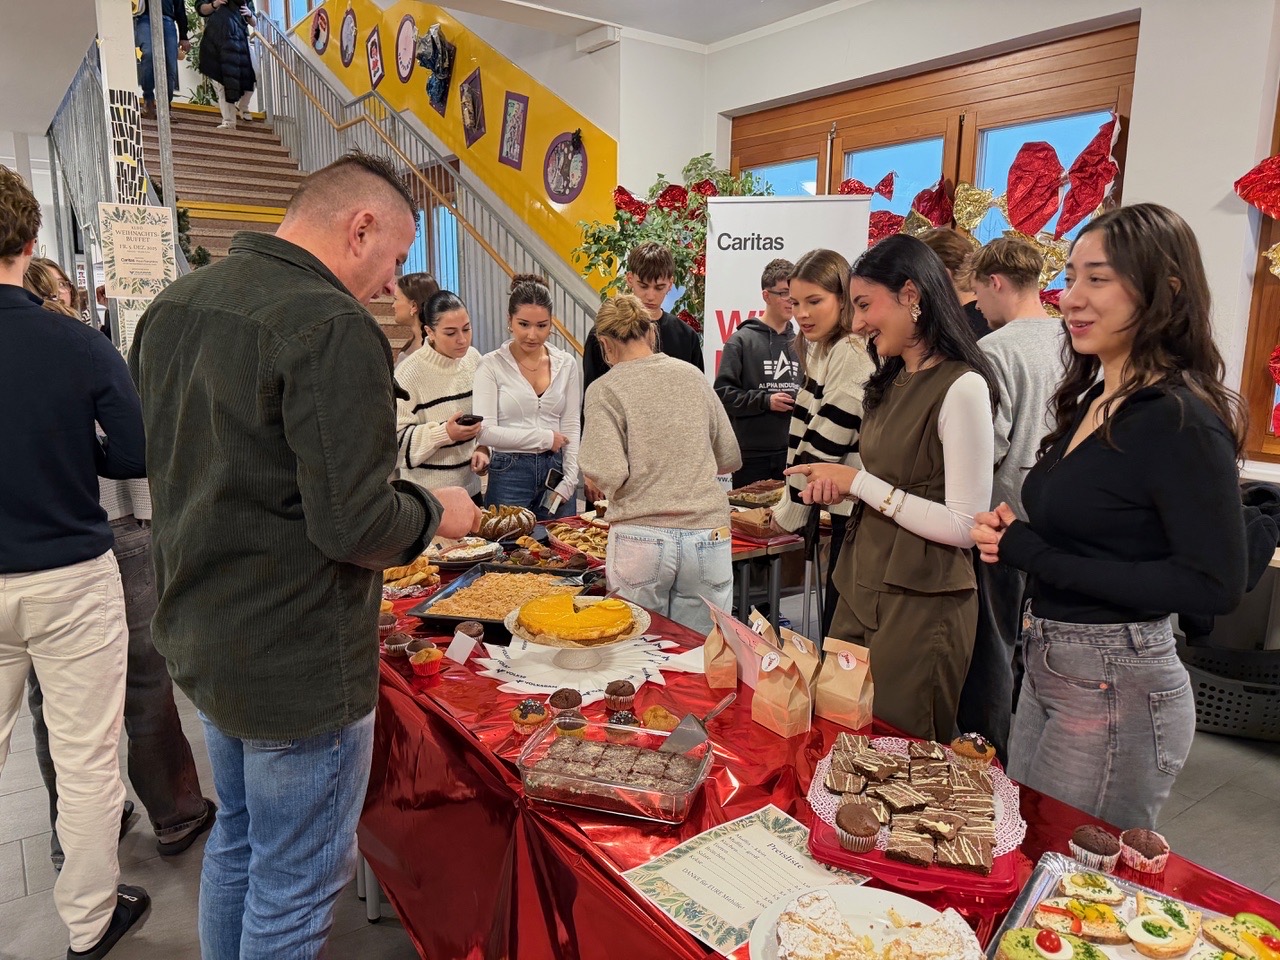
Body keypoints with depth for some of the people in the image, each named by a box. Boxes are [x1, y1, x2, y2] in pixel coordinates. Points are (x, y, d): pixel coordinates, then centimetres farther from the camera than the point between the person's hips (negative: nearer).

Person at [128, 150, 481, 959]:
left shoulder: (175, 303, 5)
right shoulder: (333, 327, -23)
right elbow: (355, 525, -26)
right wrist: (436, 512, -6)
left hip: (201, 634, 9)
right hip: (296, 663, -9)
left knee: (239, 838, 27)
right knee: (295, 887, 10)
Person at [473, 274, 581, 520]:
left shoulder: (566, 364, 6)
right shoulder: (491, 365, -4)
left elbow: (571, 427, 6)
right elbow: (485, 431, -12)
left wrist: (569, 481, -3)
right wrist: (546, 438, -9)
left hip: (555, 470, 3)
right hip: (509, 473, -3)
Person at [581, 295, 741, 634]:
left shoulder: (605, 390, -4)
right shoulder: (692, 376, 7)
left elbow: (609, 475, -13)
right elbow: (730, 457, 12)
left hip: (640, 538, -3)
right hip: (707, 534, 3)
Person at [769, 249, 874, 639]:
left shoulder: (849, 355, -15)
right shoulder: (827, 351, 15)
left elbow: (824, 444, -16)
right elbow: (808, 432, 16)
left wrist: (791, 512, -6)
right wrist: (791, 505, 12)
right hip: (847, 510, 9)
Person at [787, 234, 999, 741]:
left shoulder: (961, 386, -16)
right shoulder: (892, 379, 10)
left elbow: (966, 525, -20)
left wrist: (860, 481, -16)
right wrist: (839, 484, -1)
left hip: (921, 602, -8)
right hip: (863, 587, 8)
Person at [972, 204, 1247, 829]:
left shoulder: (1182, 420, -18)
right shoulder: (1091, 401, 8)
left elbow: (1215, 585, -21)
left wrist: (1035, 556, -20)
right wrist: (1016, 533, -3)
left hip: (1117, 689, -8)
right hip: (1047, 669, 9)